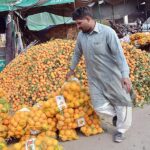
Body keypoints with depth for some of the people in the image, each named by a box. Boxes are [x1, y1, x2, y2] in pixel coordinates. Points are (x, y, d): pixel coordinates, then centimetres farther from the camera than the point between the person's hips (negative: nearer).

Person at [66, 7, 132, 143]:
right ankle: (116, 114, 32)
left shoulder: (107, 32, -18)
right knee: (99, 106, -1)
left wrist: (125, 75, -33)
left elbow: (119, 54, -23)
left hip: (112, 75, -4)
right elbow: (77, 53, 16)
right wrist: (72, 69, 27)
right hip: (94, 78, 4)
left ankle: (121, 130, 31)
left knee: (121, 102, 8)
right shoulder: (81, 35, -1)